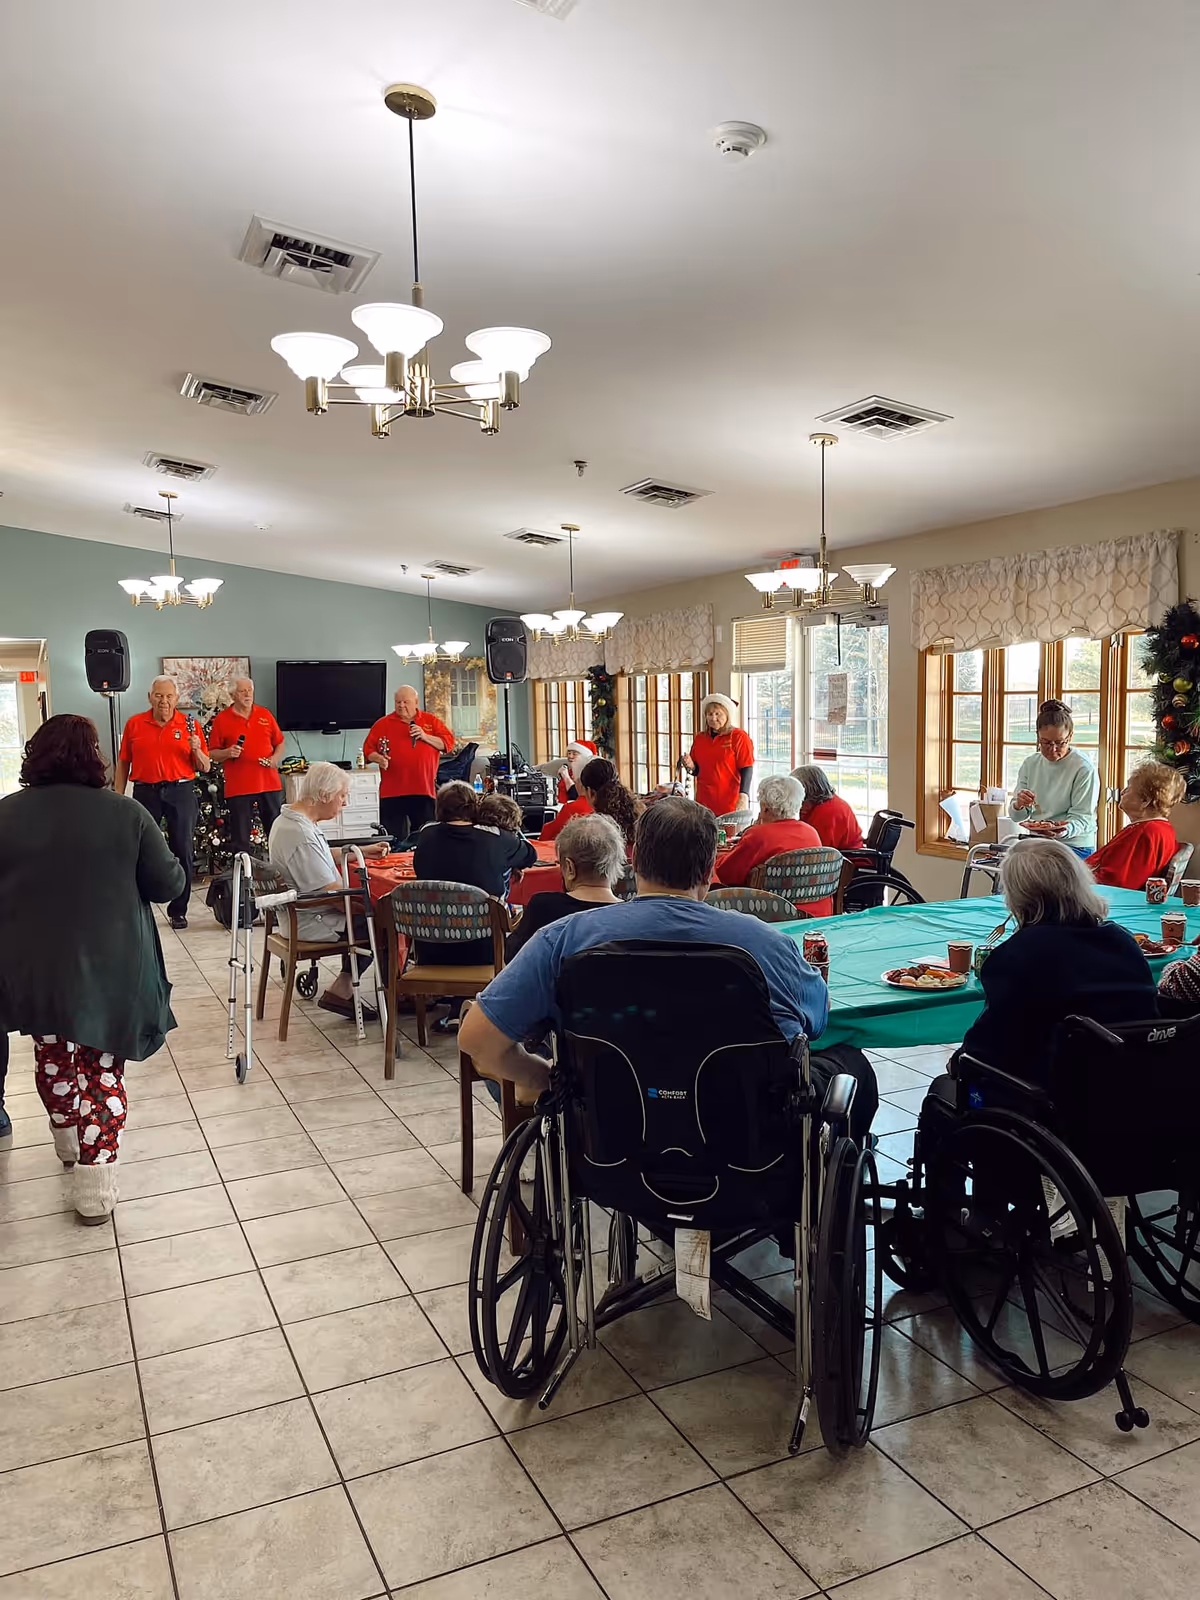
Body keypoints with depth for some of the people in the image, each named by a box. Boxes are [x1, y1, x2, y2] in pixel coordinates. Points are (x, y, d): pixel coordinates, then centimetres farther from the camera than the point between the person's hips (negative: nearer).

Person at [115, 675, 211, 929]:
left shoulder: (190, 725, 3)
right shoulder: (134, 724, 5)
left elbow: (205, 768, 5)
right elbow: (123, 763, 9)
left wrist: (197, 750, -15)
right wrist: (118, 796, 4)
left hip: (180, 792, 0)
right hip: (145, 792, 1)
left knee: (182, 851, 2)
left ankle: (178, 910, 11)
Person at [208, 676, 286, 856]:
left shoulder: (265, 715, 11)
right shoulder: (221, 719, 2)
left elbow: (279, 743, 16)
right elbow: (212, 753, 4)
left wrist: (276, 757, -3)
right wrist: (227, 753, -15)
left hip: (269, 783, 3)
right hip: (238, 786, -2)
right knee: (240, 836, 3)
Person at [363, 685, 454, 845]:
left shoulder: (431, 721, 9)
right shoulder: (383, 723, 9)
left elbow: (448, 742, 2)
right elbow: (368, 749, 10)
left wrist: (425, 736, -10)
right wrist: (378, 758, -11)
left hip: (424, 790, 0)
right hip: (392, 791, 0)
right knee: (393, 839, 1)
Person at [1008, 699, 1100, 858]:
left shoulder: (1084, 769, -8)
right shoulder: (1030, 764, 7)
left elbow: (1082, 817, -9)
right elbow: (1016, 817, 9)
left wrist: (1064, 831, -30)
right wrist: (1018, 805, -15)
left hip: (1074, 845, -5)